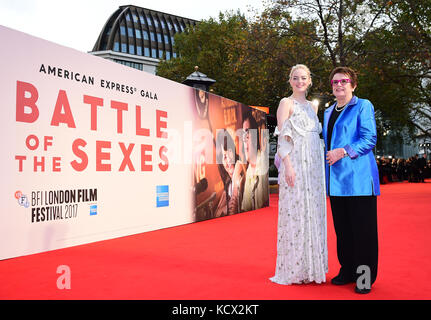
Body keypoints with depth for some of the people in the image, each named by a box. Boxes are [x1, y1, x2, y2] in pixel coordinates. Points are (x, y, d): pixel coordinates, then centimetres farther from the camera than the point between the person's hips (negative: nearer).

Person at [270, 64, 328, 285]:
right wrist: (288, 166, -19)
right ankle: (294, 270, 6)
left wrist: (321, 167, 14)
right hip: (296, 164, -7)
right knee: (295, 213, -5)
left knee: (313, 214, 9)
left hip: (314, 167, 7)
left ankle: (312, 267, 20)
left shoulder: (312, 106, 19)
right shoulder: (286, 103, 0)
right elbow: (282, 138, -9)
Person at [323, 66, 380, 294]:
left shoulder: (363, 106, 0)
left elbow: (369, 139, -10)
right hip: (336, 179, 7)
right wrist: (329, 154, 11)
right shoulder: (328, 112, 20)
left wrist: (344, 152, -18)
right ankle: (347, 271, 23)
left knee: (362, 228, -1)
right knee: (342, 228, 11)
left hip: (358, 178, -6)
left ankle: (365, 277, 10)